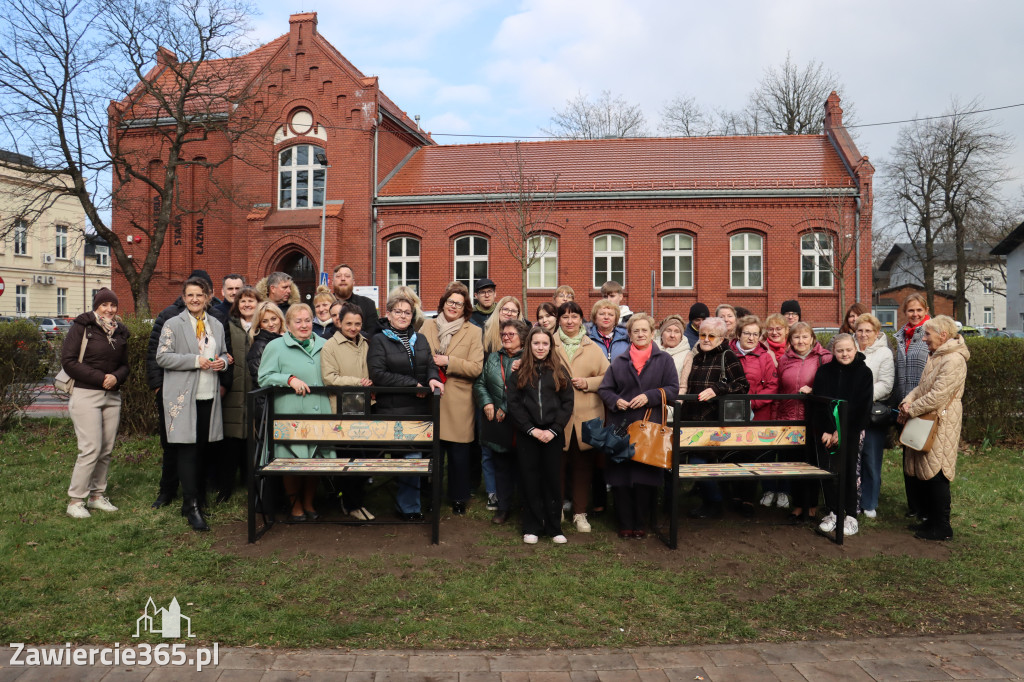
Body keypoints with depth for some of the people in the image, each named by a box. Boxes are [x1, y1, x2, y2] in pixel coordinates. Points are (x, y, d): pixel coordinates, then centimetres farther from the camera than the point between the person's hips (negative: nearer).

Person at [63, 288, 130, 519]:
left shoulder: (120, 331, 12)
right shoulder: (82, 327, -4)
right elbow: (68, 360, -9)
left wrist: (116, 377, -7)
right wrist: (100, 378, -15)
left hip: (112, 396, 6)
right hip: (86, 395, -5)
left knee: (107, 450, 6)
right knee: (91, 449, -10)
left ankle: (97, 495, 18)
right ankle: (76, 500, 2)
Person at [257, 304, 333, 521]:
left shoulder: (323, 346, 16)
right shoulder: (276, 347, 3)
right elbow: (264, 378, -2)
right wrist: (289, 379, -14)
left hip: (319, 414, 4)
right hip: (290, 414, -3)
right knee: (292, 462, 0)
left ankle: (308, 503, 26)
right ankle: (296, 505, 20)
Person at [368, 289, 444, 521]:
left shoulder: (420, 340, 17)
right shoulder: (379, 341, 1)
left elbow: (431, 365, 14)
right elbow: (377, 374, -9)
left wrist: (432, 378, -11)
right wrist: (412, 384, -12)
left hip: (420, 407, 5)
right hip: (394, 409, -5)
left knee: (413, 456, 7)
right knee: (411, 458, -6)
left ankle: (406, 502, 22)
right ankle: (409, 508, 8)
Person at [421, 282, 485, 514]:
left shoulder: (473, 332, 1)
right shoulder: (428, 327, 9)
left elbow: (476, 367, -7)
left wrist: (448, 362, -15)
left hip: (458, 403, -2)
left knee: (458, 453, 6)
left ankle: (458, 498, 21)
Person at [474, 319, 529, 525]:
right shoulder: (493, 358, 14)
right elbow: (479, 383, 15)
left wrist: (507, 408, -13)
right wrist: (486, 403, -1)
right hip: (497, 423, 5)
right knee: (501, 465, 11)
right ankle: (503, 507, 21)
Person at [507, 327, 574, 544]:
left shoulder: (559, 371, 7)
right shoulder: (519, 372, 5)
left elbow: (568, 403, 3)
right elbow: (513, 404, -1)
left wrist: (553, 430, -8)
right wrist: (532, 429, -10)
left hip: (552, 434, 0)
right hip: (527, 435, 0)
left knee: (552, 479, 4)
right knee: (530, 480, 4)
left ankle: (554, 528, 14)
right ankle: (532, 528, 14)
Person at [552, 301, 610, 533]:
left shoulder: (593, 348, 10)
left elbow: (607, 377, 8)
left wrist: (587, 383, -7)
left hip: (586, 417, 2)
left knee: (583, 465, 7)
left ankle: (580, 513, 19)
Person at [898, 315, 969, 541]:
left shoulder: (954, 360, -17)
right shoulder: (934, 357, 15)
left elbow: (937, 396, -22)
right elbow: (922, 387, 16)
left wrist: (911, 410, -13)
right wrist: (907, 401, -2)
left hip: (940, 425, -9)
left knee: (935, 474, -4)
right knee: (922, 472, 13)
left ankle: (942, 527, 6)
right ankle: (930, 518, 25)